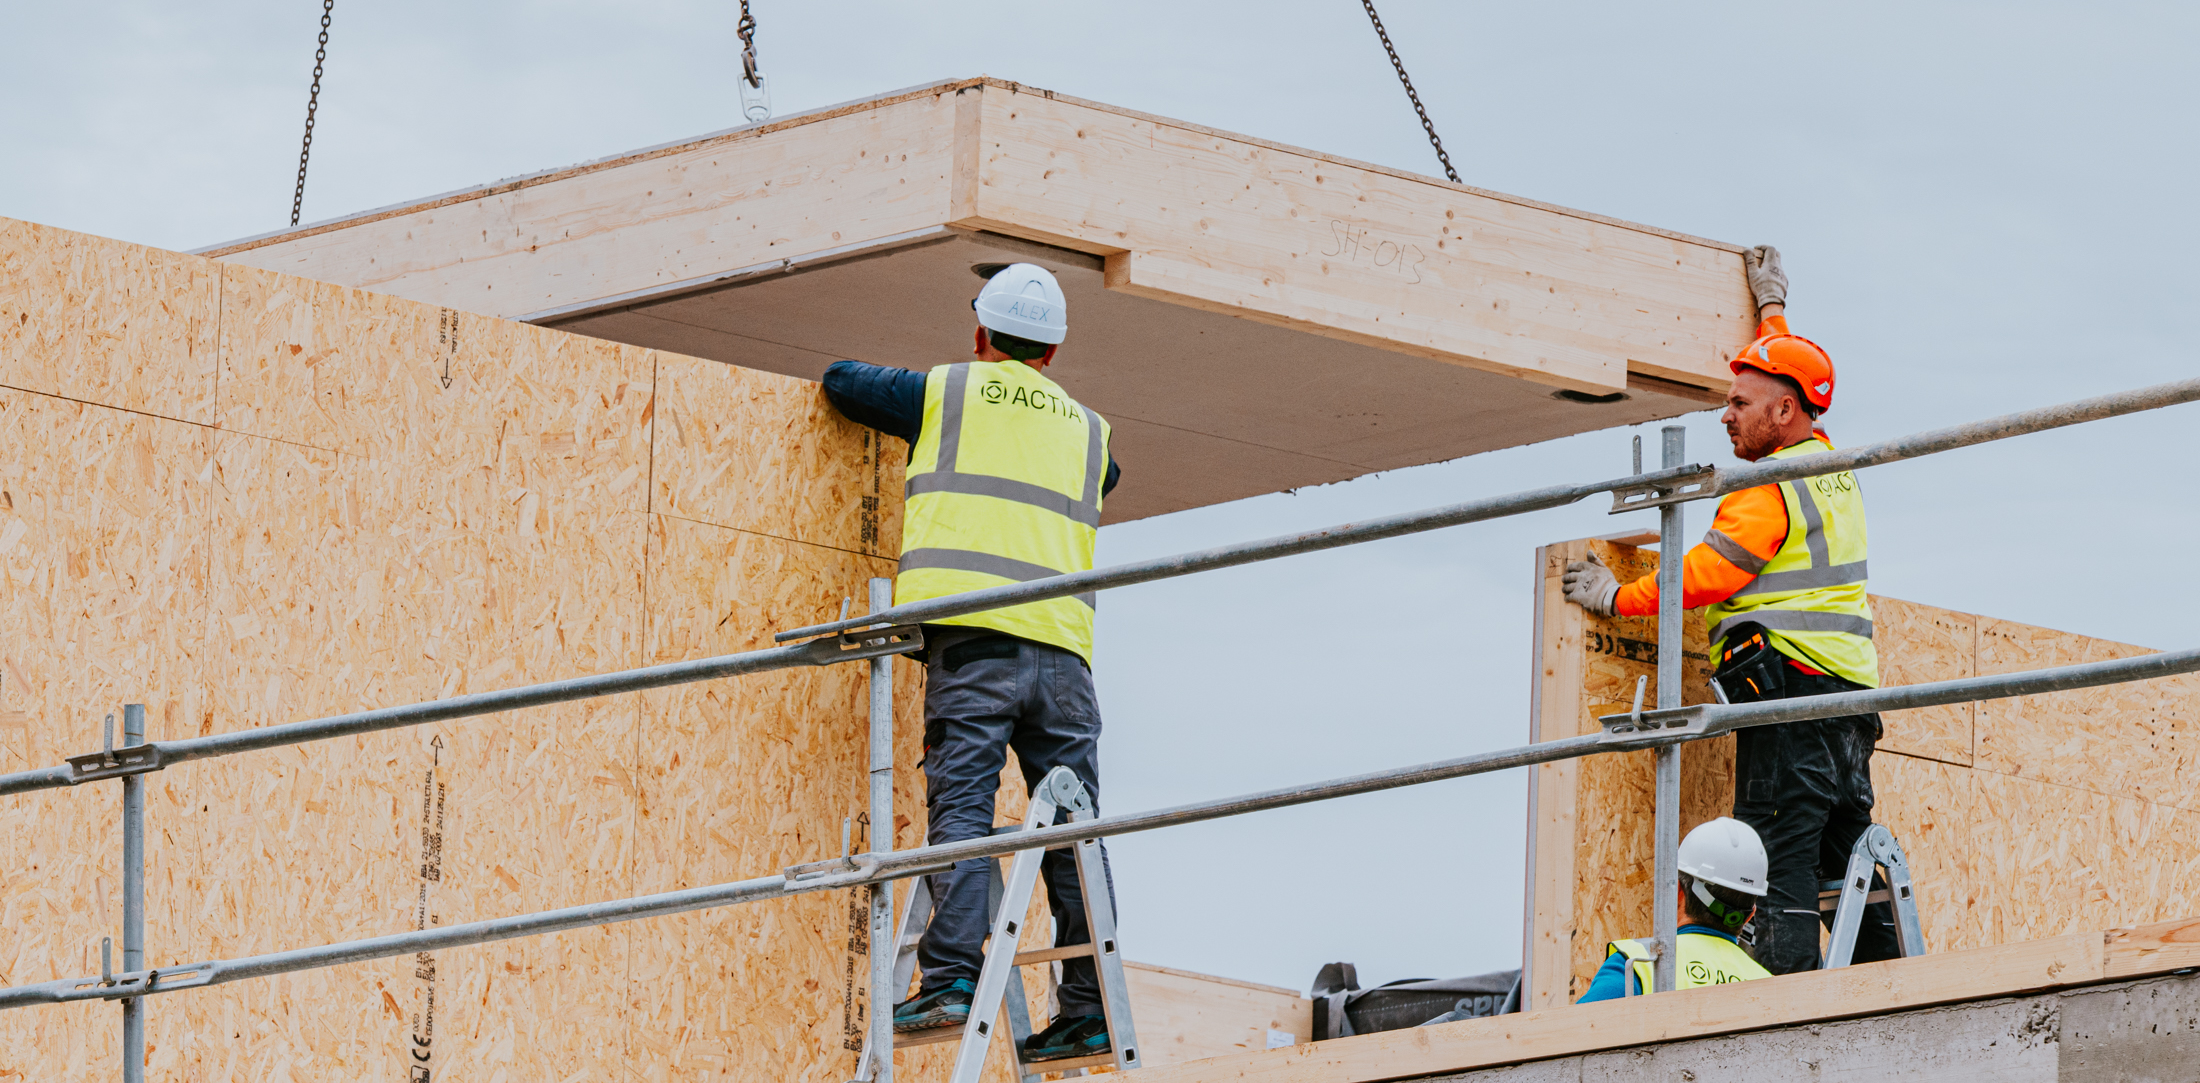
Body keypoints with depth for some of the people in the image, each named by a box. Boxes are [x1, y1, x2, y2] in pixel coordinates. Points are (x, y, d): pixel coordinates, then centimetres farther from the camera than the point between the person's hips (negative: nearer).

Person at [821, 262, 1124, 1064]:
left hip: (972, 632, -3)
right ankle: (1089, 1006, -1)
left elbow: (841, 381, 26)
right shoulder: (1088, 430, 23)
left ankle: (953, 974, -23)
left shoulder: (947, 392, 13)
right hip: (1063, 643, 3)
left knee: (961, 803, -9)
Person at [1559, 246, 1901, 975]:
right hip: (1849, 694, 9)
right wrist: (1773, 307, 47)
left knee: (1780, 861, -14)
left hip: (1788, 692, -9)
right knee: (1844, 858, 10)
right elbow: (1786, 373, 35)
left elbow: (1704, 574, -14)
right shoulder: (1830, 466, 17)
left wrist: (1619, 598, -4)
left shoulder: (1773, 490, -9)